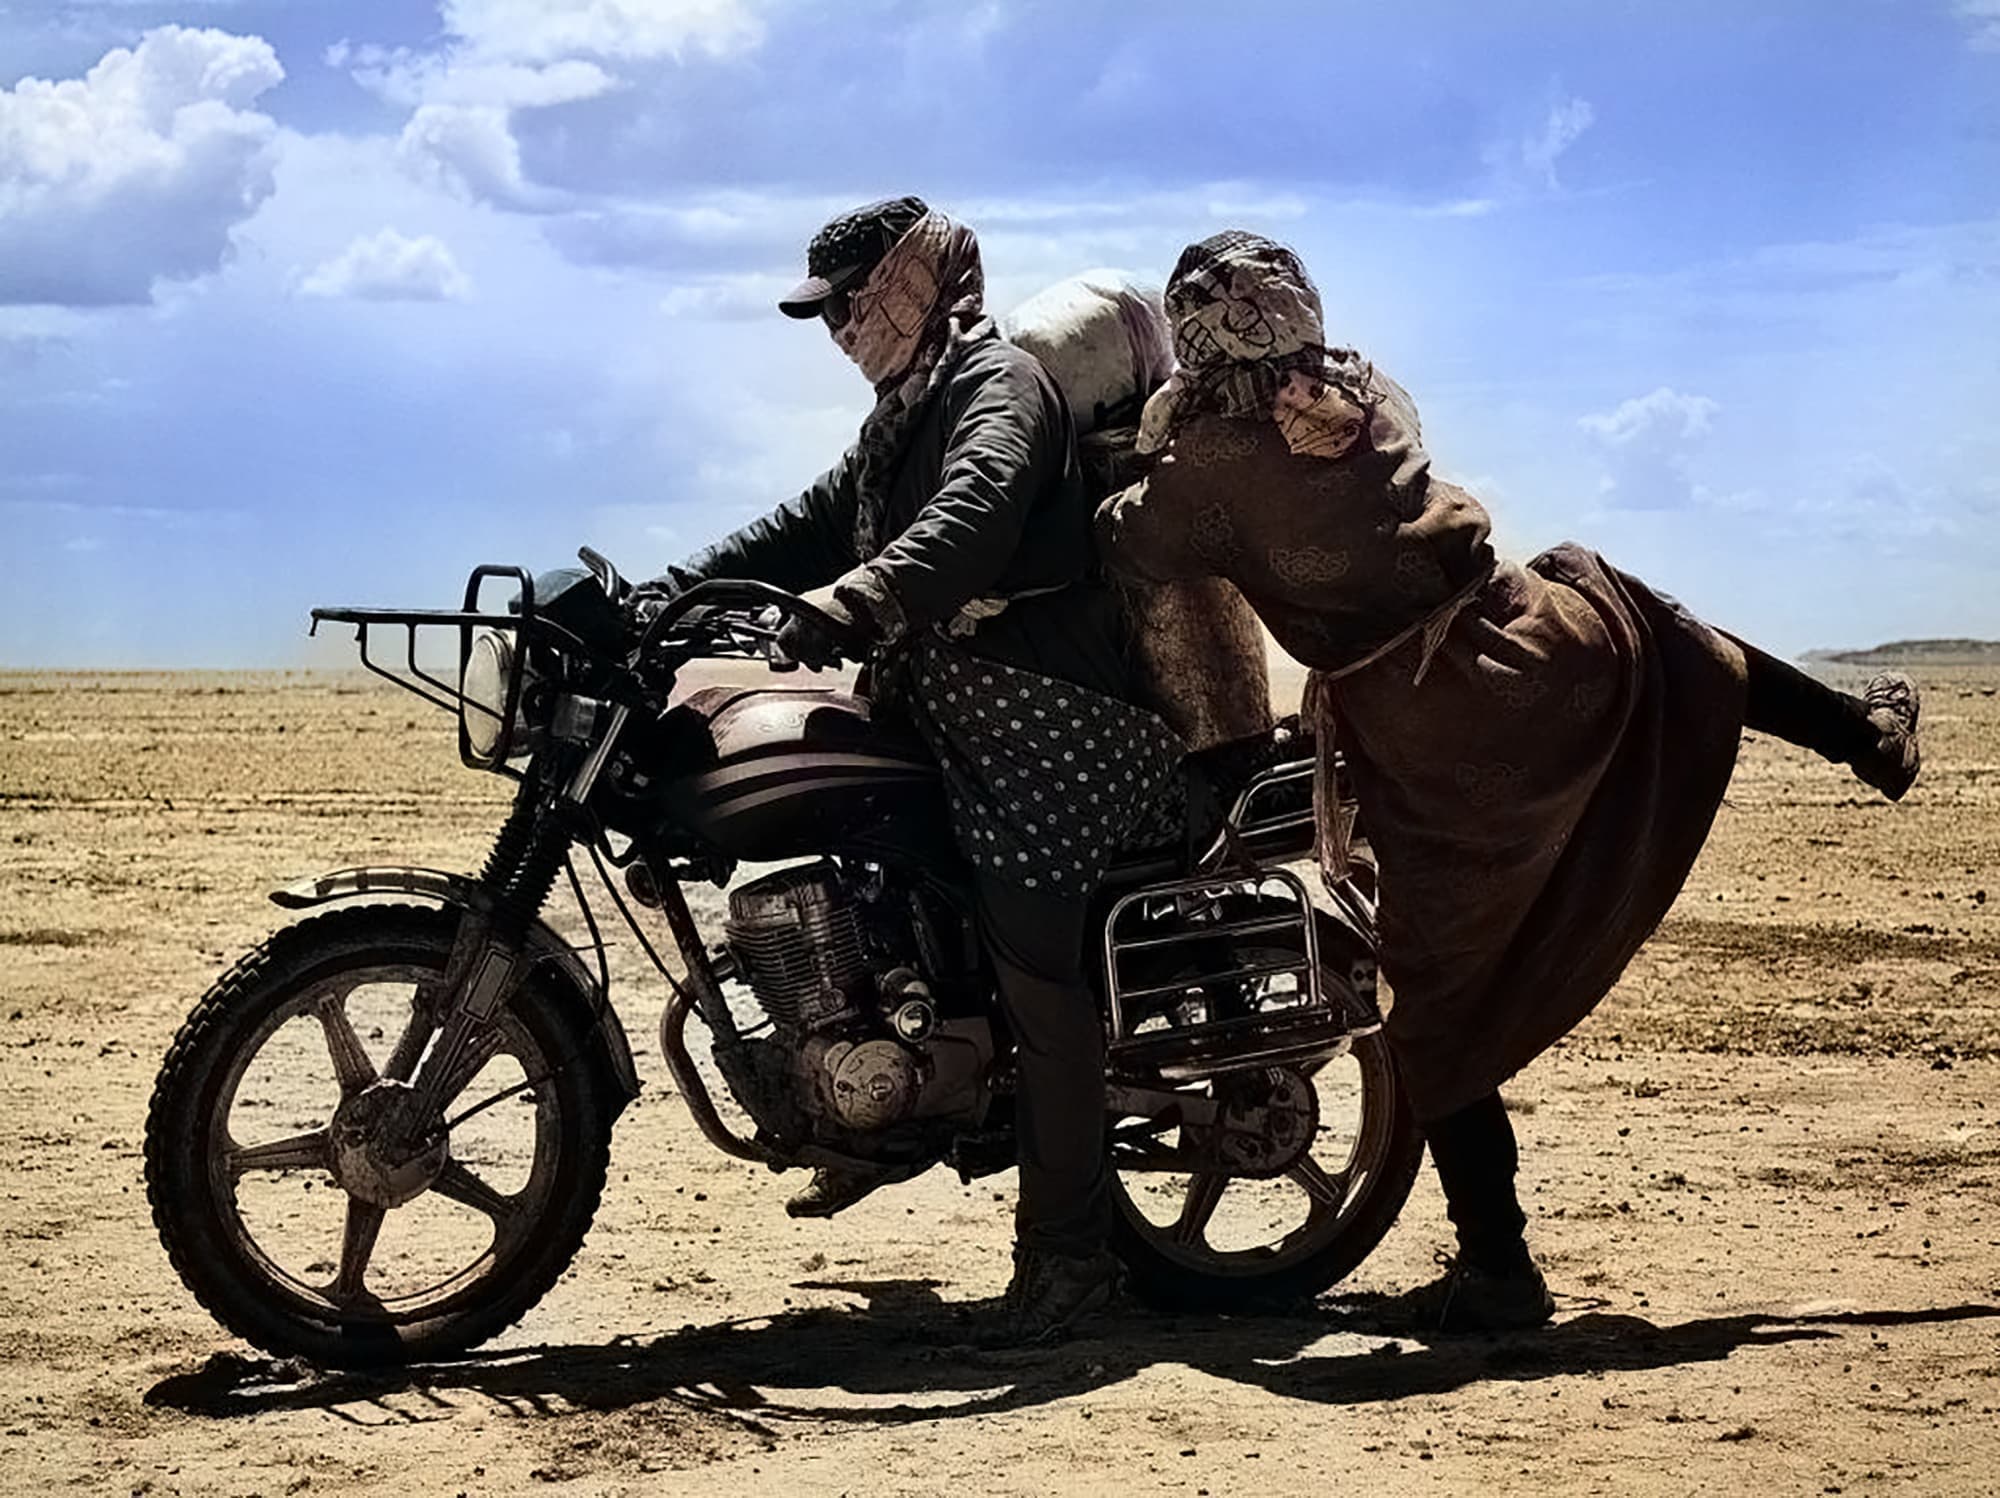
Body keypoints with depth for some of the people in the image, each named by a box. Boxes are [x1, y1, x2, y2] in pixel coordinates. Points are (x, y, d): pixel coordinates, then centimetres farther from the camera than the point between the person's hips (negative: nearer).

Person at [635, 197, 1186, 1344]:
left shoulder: (999, 385, -11)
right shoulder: (904, 416, 22)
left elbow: (972, 514, -31)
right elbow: (812, 527, 21)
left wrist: (853, 602, -47)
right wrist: (668, 592, 9)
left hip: (1040, 725, -10)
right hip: (944, 710, 10)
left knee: (1040, 986, -13)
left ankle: (1067, 1250, -8)